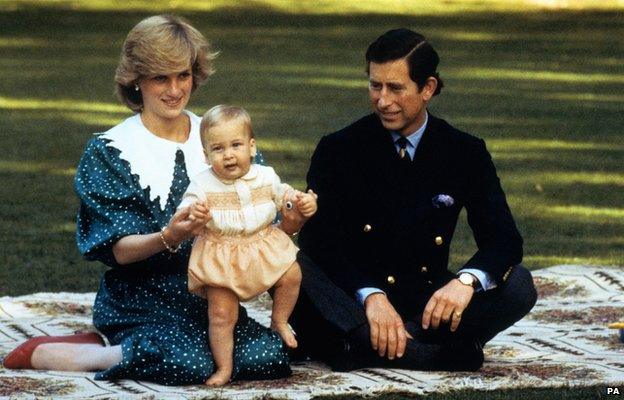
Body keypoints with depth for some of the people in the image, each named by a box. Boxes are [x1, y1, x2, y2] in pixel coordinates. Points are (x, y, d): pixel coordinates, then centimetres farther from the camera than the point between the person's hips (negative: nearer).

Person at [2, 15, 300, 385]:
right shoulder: (109, 152, -1)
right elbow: (118, 250, -8)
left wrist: (285, 224, -15)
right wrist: (168, 239, -28)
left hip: (210, 297, 5)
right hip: (142, 304, -5)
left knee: (271, 354, -23)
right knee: (189, 363, -33)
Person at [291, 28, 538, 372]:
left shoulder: (466, 153, 3)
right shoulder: (339, 150, -1)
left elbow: (503, 238, -4)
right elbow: (318, 241, -11)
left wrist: (467, 280, -28)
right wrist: (370, 296, -29)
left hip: (427, 304, 2)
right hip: (352, 300, -2)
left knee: (518, 285, -22)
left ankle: (368, 347, -33)